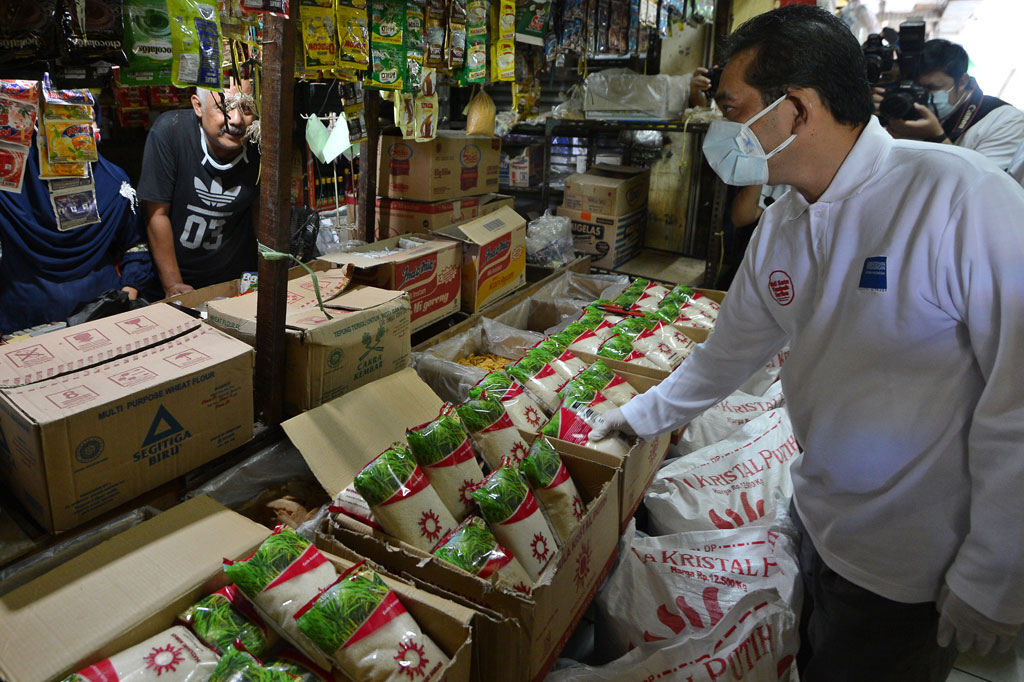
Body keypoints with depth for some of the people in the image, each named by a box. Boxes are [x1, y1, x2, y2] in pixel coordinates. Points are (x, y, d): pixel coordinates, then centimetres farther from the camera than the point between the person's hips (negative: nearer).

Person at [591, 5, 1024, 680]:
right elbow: (729, 352, 12)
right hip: (821, 520, 6)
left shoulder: (962, 195, -24)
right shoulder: (779, 229, -1)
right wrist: (641, 415, 20)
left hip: (915, 566, -6)